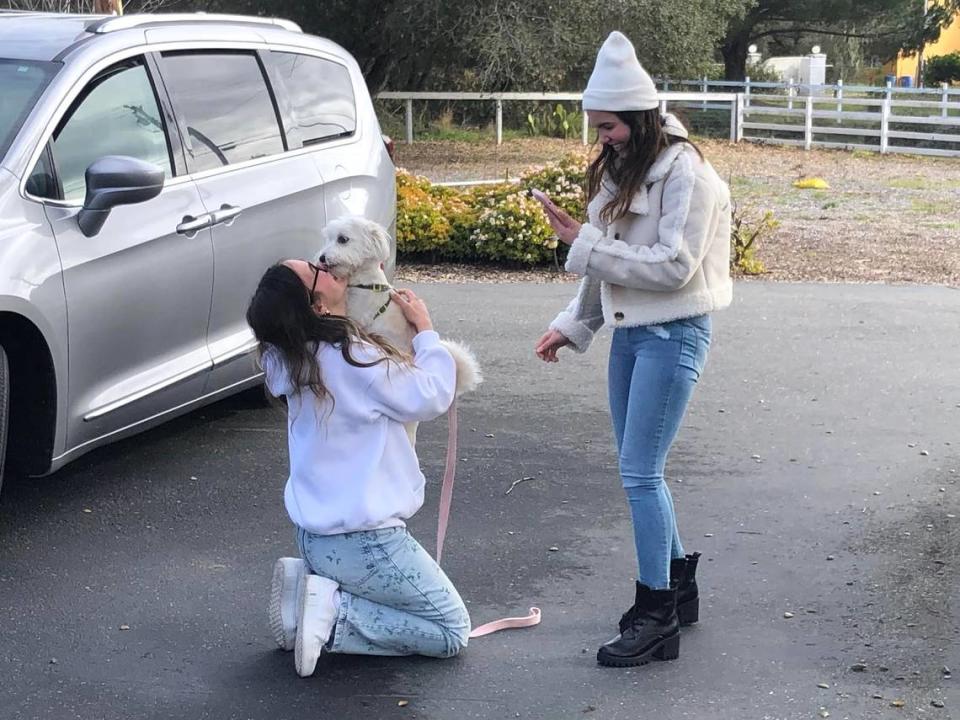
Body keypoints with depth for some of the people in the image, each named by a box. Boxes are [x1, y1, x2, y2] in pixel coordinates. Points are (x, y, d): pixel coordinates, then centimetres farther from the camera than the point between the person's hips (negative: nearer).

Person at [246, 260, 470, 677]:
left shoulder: (292, 363, 2)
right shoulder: (354, 359, -22)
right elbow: (431, 398, -12)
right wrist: (425, 329, 0)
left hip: (313, 534, 8)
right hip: (361, 543, -8)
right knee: (452, 631, 4)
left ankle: (308, 583, 6)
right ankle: (333, 615, -9)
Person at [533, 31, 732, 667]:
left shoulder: (685, 174, -16)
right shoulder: (623, 170, 10)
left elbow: (675, 266, -22)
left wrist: (585, 244, -20)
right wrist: (573, 326, 13)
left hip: (673, 335, -8)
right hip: (630, 330, 9)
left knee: (640, 472, -9)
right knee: (639, 470, 13)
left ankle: (659, 619, 1)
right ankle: (678, 583, 30)